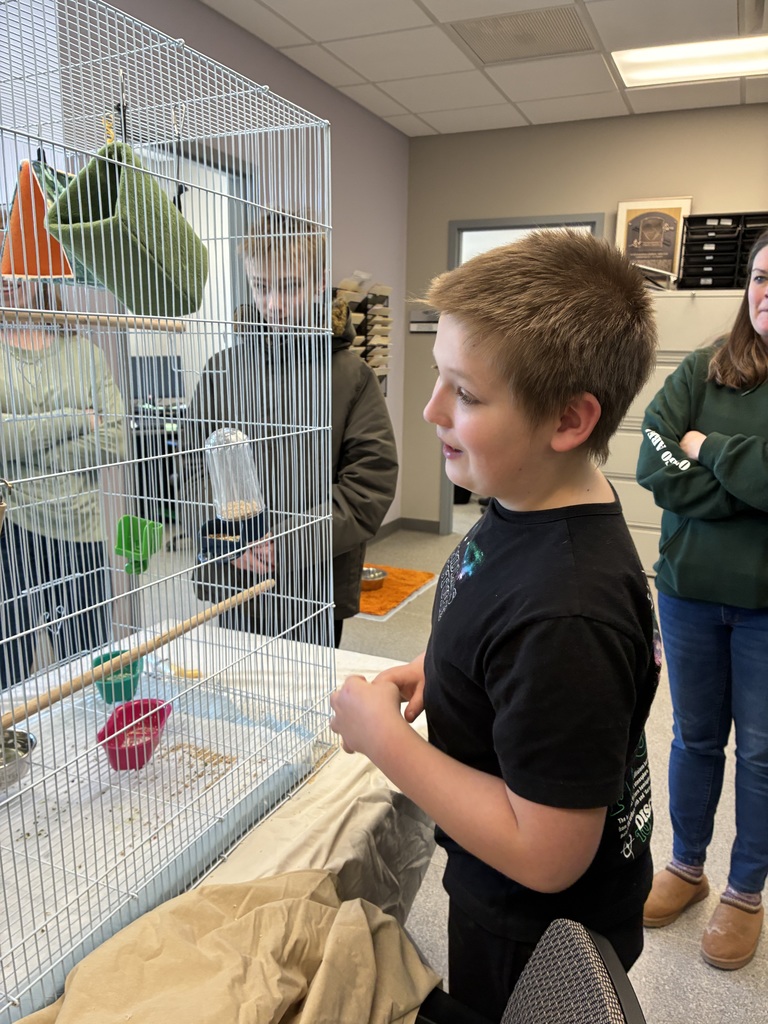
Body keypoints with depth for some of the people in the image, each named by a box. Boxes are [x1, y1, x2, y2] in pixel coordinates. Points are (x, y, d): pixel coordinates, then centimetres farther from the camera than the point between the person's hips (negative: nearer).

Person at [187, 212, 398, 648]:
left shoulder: (351, 374, -6)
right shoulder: (224, 367, 1)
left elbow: (373, 478, -11)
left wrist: (289, 543, -17)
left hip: (314, 586, -2)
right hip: (230, 583, 2)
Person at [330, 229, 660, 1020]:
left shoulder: (566, 613, -39)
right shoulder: (527, 509, -10)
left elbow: (547, 855, -31)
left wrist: (383, 735, -26)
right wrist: (433, 672, -6)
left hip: (541, 933, -7)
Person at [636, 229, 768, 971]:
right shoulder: (704, 370, -1)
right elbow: (654, 465, -12)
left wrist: (708, 449, -13)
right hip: (690, 590, 2)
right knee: (694, 737, 18)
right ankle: (686, 869, 41)